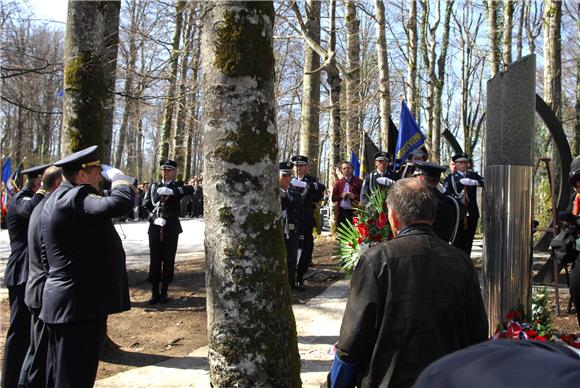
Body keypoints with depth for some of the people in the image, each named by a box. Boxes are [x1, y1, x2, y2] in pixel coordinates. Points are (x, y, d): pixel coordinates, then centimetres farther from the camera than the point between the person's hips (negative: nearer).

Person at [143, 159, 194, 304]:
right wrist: (154, 218, -11)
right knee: (155, 260, 2)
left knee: (169, 260, 4)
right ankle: (155, 293, 12)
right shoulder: (154, 187, 11)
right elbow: (145, 205, 4)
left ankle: (164, 292, 16)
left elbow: (190, 190, -16)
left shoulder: (178, 186, 6)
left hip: (171, 228, -1)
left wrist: (171, 191, -26)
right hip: (155, 227, 1)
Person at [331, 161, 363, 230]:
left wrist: (354, 196, -15)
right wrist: (341, 196, -8)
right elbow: (333, 198, 10)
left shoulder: (358, 181, 4)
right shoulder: (338, 183, 12)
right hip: (341, 212, 3)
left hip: (354, 211, -2)